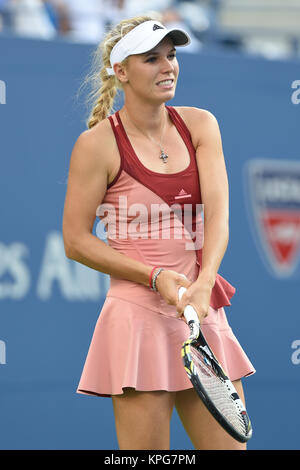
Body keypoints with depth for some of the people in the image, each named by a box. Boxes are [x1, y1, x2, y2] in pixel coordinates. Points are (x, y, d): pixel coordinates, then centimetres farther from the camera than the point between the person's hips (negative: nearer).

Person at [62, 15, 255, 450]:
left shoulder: (200, 125, 7)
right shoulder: (98, 143, -6)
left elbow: (218, 213, -5)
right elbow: (76, 241, -4)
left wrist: (203, 284, -22)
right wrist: (157, 278, -15)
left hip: (205, 316, 5)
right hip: (138, 316, -5)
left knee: (229, 443, 3)